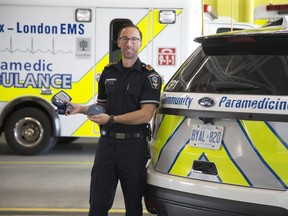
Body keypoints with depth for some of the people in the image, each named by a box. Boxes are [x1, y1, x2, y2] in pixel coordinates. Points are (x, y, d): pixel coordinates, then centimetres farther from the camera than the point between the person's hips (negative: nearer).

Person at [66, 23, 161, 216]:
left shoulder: (149, 75, -5)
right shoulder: (108, 72, 11)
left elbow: (145, 115, -15)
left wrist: (111, 119, -21)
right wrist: (80, 109, 4)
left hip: (134, 145, -4)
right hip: (107, 142, 4)